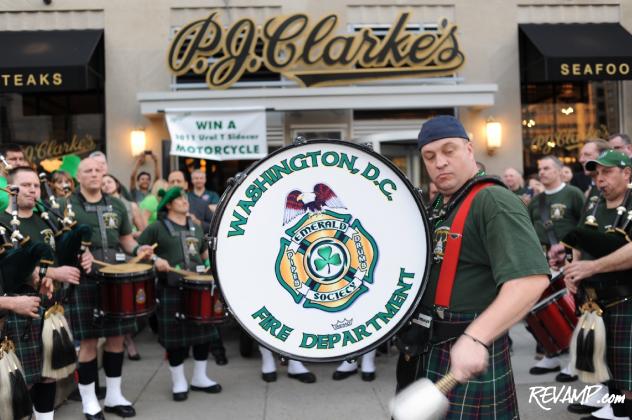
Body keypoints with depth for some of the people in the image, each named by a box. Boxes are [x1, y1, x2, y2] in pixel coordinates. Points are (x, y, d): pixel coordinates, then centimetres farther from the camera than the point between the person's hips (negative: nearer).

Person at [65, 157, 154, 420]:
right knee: (88, 341, -1)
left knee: (117, 337, 10)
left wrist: (138, 249, -1)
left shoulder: (116, 205, 15)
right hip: (85, 280, -5)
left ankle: (114, 396, 24)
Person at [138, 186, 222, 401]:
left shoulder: (196, 227, 17)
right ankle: (179, 381, 15)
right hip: (171, 289, -5)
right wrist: (155, 259, -18)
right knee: (175, 336, 0)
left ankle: (200, 378, 24)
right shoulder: (157, 227, -1)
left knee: (203, 332, 9)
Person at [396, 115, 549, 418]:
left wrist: (475, 338, -36)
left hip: (467, 356, -8)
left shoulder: (494, 202, -15)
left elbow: (531, 278, -28)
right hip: (423, 350, 8)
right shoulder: (436, 206, 13)